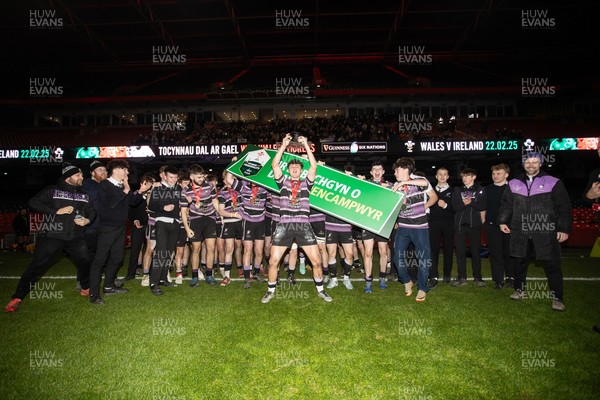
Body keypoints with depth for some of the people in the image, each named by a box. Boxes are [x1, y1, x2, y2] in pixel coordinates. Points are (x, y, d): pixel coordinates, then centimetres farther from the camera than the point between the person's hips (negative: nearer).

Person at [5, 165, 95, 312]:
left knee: (85, 262, 9)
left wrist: (87, 220, -8)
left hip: (75, 238, 4)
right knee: (37, 266, -4)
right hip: (51, 236, -4)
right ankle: (17, 298, 7)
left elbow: (91, 211, 15)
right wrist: (57, 210, -15)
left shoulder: (84, 195, 11)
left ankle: (86, 288, 32)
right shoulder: (52, 190, -1)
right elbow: (33, 203, -7)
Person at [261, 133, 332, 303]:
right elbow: (274, 165, -1)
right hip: (284, 225, 0)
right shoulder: (283, 182, 12)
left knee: (316, 260, -1)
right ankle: (271, 291, 20)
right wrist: (283, 145, -5)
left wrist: (306, 145, -4)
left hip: (303, 225, 0)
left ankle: (320, 289, 20)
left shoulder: (306, 183, 12)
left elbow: (314, 166, -1)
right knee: (273, 261, -1)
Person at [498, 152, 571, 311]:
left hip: (545, 233, -3)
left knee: (552, 265, -2)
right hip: (520, 232, 3)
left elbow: (564, 208, -1)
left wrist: (564, 229, -5)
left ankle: (556, 297, 9)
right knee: (520, 262, 12)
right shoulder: (514, 184, 10)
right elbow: (506, 205, 15)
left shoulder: (553, 183, 1)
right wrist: (503, 221, 6)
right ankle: (520, 289, 28)